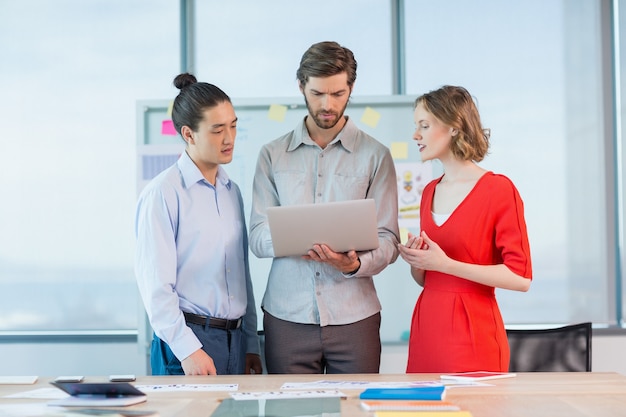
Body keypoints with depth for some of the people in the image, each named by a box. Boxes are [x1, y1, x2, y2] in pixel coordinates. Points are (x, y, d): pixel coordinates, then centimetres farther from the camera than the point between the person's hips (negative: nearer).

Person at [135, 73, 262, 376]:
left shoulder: (232, 192, 13)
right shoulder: (162, 194, -9)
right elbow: (155, 283, -13)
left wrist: (251, 344, 15)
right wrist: (188, 349, -18)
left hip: (234, 339, 6)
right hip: (186, 340, -6)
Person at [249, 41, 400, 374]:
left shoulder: (375, 155, 6)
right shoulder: (272, 155, 10)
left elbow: (388, 240, 1)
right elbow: (257, 236, 4)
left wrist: (355, 265, -20)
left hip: (354, 318, -1)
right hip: (287, 317, 1)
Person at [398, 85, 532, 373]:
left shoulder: (499, 189, -8)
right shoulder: (430, 191, 12)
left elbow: (520, 278, -14)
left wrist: (446, 264, -18)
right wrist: (415, 260, -3)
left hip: (472, 331, -6)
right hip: (426, 326, 6)